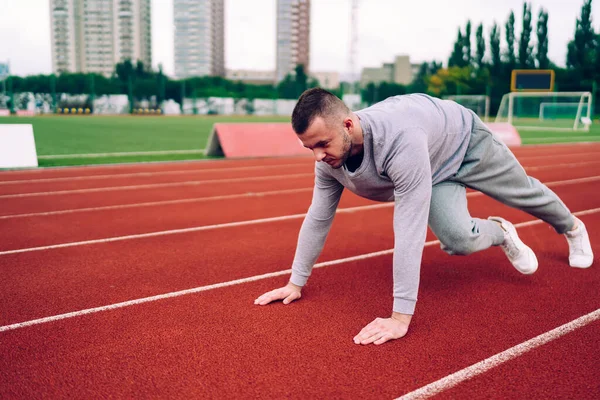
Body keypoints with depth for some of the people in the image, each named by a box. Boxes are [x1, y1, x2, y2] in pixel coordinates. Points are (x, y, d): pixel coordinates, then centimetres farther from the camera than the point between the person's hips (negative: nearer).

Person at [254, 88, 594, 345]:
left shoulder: (401, 140, -49)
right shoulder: (329, 159, -27)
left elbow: (410, 230, -50)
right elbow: (318, 218, -15)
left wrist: (401, 316, -47)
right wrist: (296, 282, -11)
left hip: (465, 139, -4)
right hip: (434, 169, 4)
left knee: (524, 193, 19)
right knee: (458, 240, -14)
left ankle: (572, 227, 54)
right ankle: (501, 234, 23)